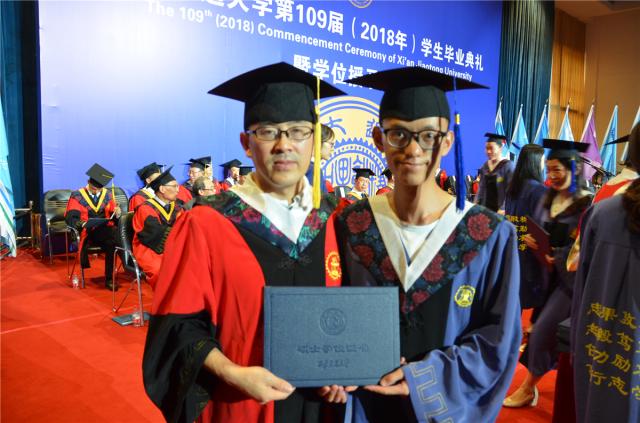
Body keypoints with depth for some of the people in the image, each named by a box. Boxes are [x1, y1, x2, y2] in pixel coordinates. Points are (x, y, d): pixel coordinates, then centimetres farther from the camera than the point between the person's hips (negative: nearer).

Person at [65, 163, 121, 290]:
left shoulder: (107, 194, 13)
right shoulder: (77, 196, 2)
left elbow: (113, 215, 15)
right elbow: (70, 218, -5)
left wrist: (117, 212, -10)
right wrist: (83, 223, -26)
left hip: (105, 229, 3)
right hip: (88, 231, -3)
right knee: (111, 242, -37)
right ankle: (109, 279, -17)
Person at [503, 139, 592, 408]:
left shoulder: (588, 204, -16)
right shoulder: (548, 199, 5)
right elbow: (537, 231, 12)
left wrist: (559, 257, -24)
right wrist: (531, 241, -9)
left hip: (571, 277, -6)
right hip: (548, 273, 7)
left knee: (542, 330, -3)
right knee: (544, 328, 14)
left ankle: (529, 388, 14)